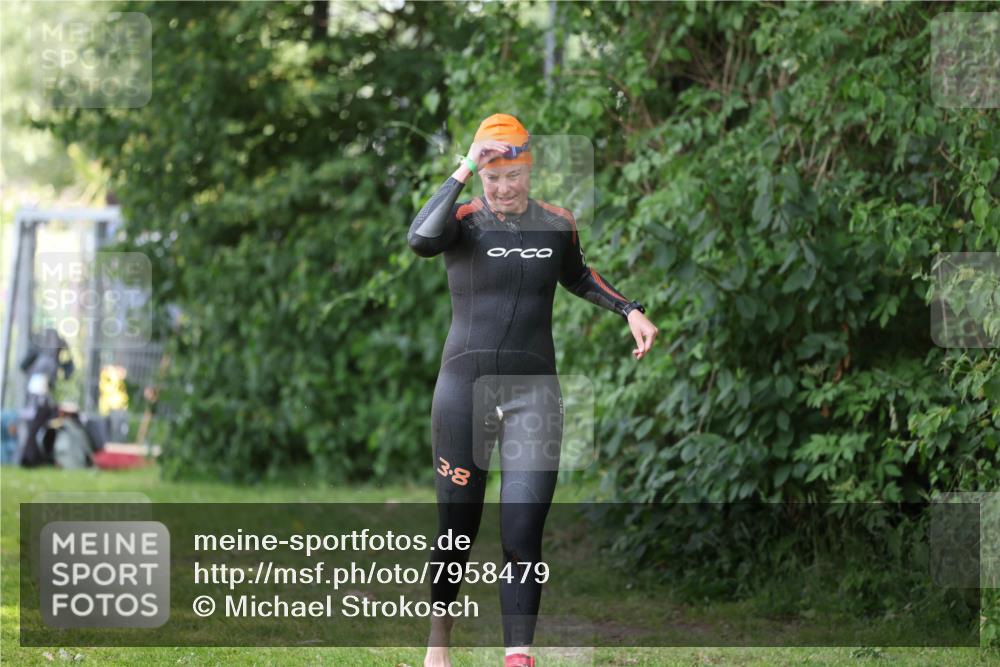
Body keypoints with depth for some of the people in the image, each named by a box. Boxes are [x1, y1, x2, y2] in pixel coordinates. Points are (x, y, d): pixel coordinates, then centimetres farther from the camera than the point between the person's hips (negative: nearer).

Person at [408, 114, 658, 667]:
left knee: (523, 537, -7)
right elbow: (420, 241, -30)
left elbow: (576, 277, 26)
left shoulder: (557, 224, 5)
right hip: (466, 387, -2)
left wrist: (629, 310, 14)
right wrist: (462, 171, -28)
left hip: (533, 391, 2)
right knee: (458, 529, 6)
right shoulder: (465, 220, -6)